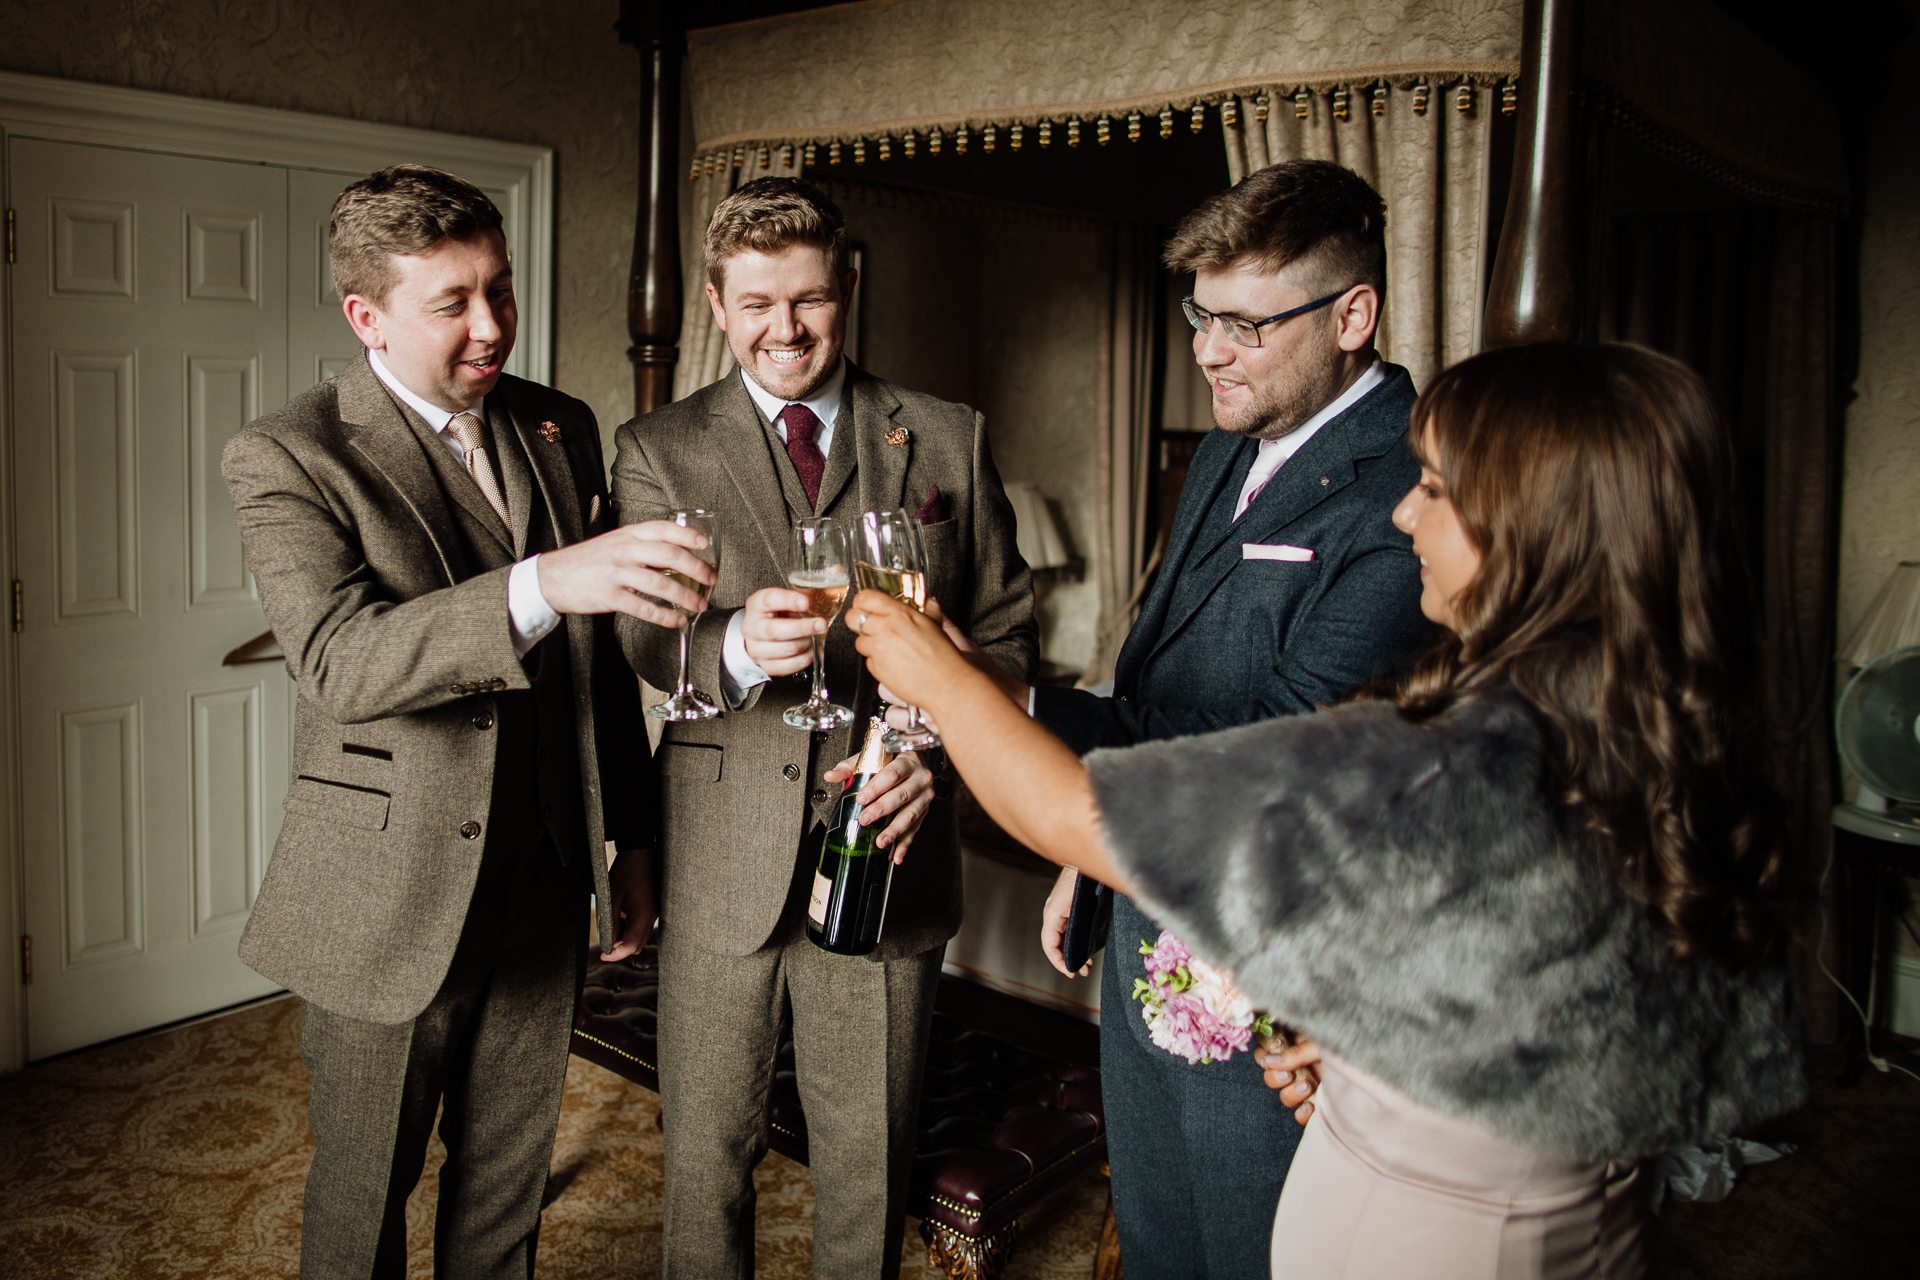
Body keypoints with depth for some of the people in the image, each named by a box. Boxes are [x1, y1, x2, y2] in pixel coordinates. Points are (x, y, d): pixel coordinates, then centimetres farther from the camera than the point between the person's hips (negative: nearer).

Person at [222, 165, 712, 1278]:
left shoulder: (564, 430, 5)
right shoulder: (287, 459, -11)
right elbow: (342, 662, -27)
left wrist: (633, 836, 12)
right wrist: (540, 585, -41)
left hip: (545, 890, 5)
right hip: (389, 904, -4)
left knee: (509, 1184, 20)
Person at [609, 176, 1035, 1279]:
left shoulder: (949, 441, 5)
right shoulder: (658, 451, 4)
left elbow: (1005, 628, 5)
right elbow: (650, 640, -9)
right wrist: (740, 646, -32)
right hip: (721, 858, 0)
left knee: (870, 1167, 14)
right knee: (706, 1155, 15)